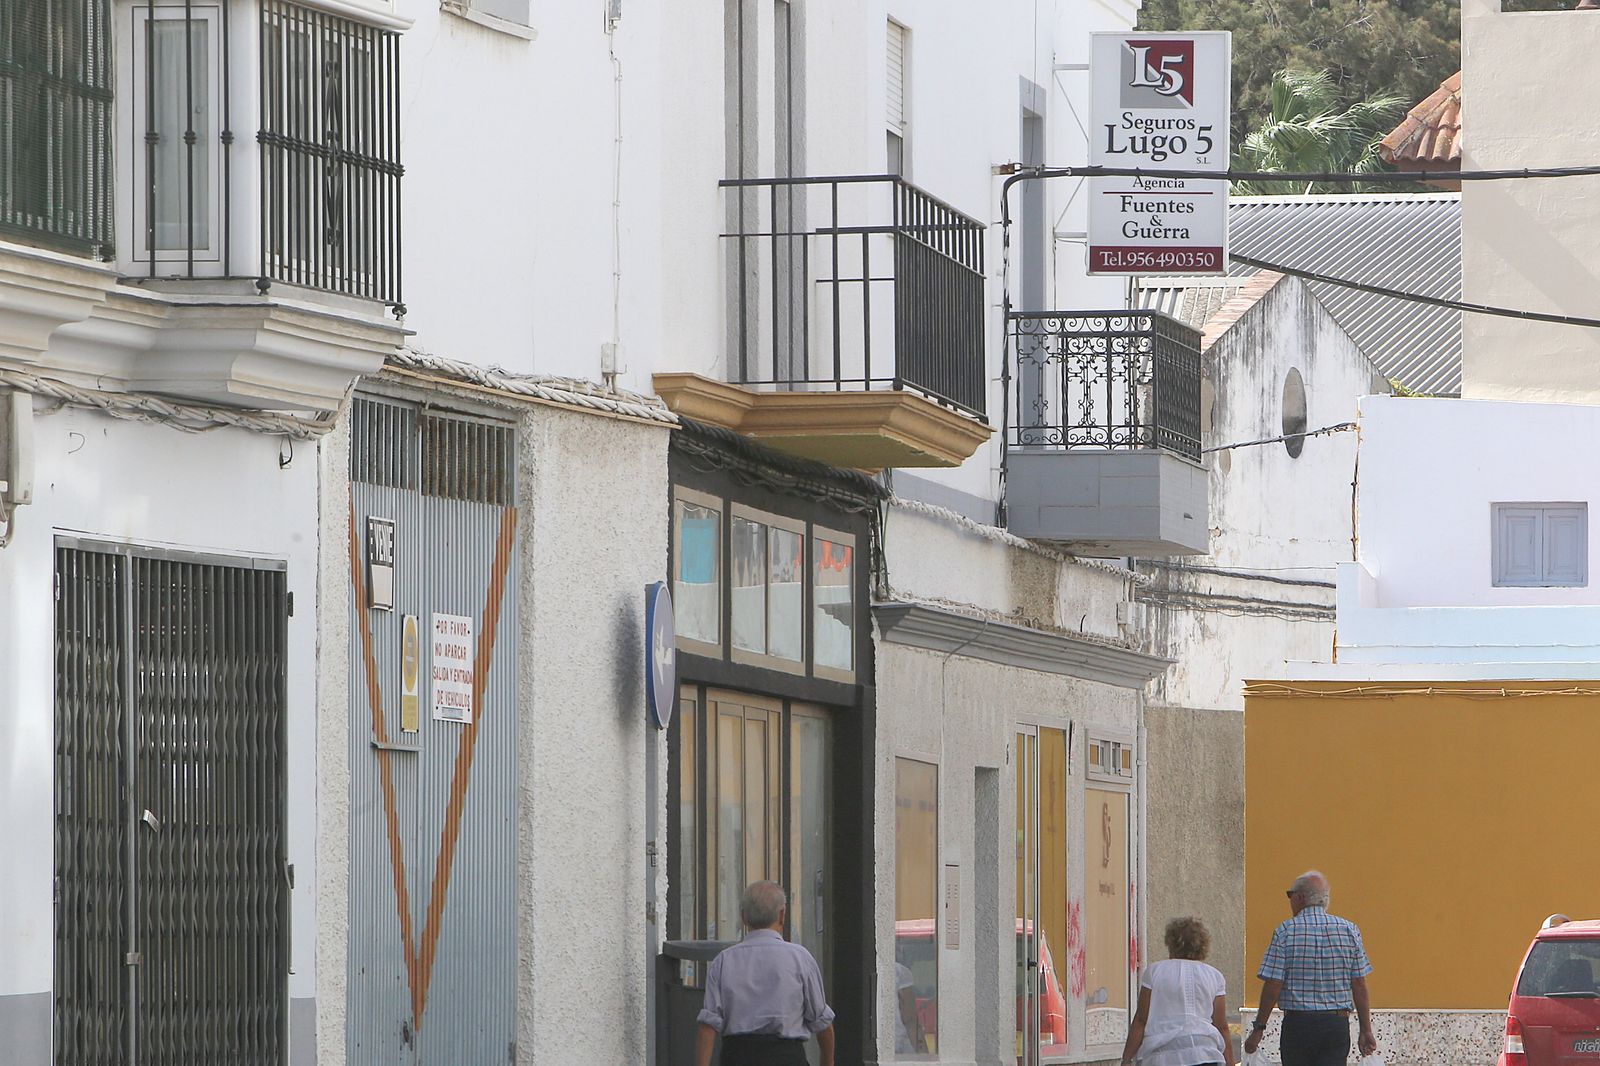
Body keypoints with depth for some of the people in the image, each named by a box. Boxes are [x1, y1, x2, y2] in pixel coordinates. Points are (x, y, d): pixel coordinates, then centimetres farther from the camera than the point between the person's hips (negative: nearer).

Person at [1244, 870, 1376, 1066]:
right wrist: (1366, 1030, 10)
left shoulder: (1286, 932, -4)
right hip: (1337, 1025, 2)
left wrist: (1258, 1029, -2)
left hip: (1298, 1024, -2)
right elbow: (1359, 985, 4)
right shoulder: (1349, 930, 4)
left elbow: (1273, 985, -8)